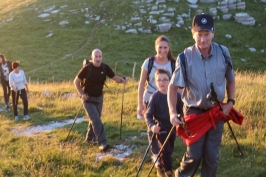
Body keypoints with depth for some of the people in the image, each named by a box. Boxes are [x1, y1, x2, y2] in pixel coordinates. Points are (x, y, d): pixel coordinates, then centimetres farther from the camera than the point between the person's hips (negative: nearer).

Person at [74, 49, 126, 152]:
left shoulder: (105, 67, -8)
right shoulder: (87, 68, -17)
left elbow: (114, 78, -6)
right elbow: (76, 81, -8)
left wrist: (121, 80, -28)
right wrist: (82, 94, -16)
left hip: (99, 97, 5)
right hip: (88, 98, -5)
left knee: (95, 119, 17)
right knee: (96, 120, -15)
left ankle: (90, 138, 37)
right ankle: (102, 143, -19)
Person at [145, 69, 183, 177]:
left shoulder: (177, 95, -12)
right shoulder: (155, 97, -18)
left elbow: (181, 112, -1)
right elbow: (148, 115, -13)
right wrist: (152, 126, -31)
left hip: (173, 128, 4)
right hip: (161, 128, -4)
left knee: (169, 150, 18)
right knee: (166, 150, -9)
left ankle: (160, 167, 41)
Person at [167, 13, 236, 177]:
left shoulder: (223, 53, -7)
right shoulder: (185, 57, -15)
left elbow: (231, 80, 9)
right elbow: (173, 87, -10)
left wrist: (230, 102, -2)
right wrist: (173, 113, -19)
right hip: (194, 112, -2)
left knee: (212, 156, 8)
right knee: (194, 155, 1)